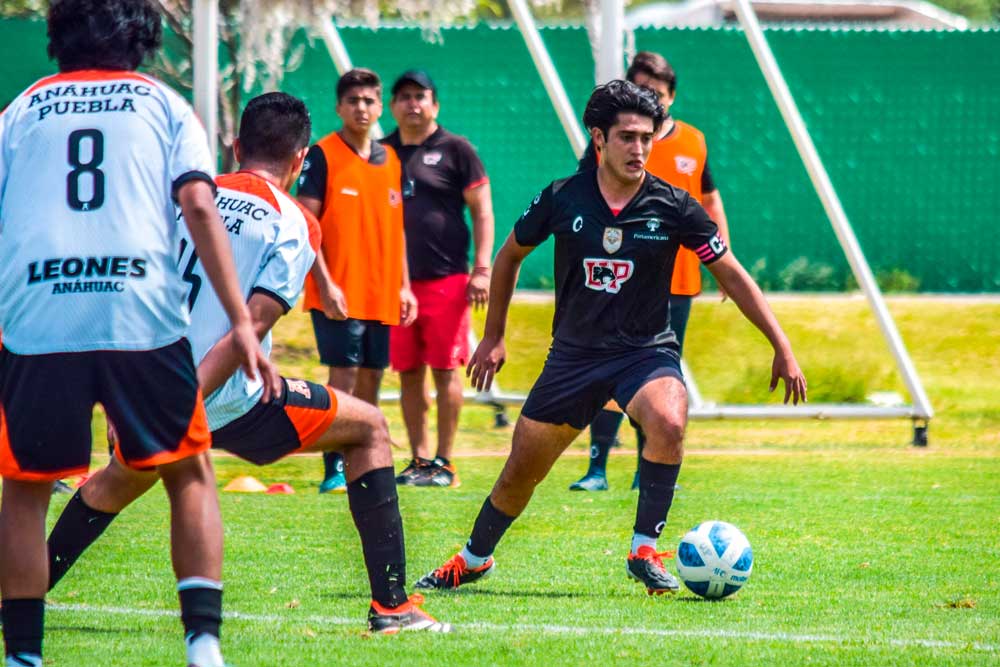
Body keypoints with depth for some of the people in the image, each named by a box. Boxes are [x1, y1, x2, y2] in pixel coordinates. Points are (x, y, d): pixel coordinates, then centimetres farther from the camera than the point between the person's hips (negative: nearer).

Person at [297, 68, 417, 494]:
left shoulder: (390, 160, 14)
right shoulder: (323, 156, -5)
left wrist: (403, 286, 15)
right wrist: (325, 284, -17)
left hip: (382, 295, 6)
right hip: (339, 294, -6)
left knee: (371, 380, 9)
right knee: (344, 376, -11)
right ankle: (334, 471, -9)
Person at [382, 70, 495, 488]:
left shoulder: (455, 149, 2)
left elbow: (482, 210, 0)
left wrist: (481, 269, -8)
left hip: (446, 278, -4)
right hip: (396, 281, 4)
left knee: (445, 369, -4)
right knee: (408, 373, 5)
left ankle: (444, 463, 0)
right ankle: (419, 459, 12)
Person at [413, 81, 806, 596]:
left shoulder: (672, 207, -9)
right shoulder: (563, 199, -6)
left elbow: (731, 274, -1)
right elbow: (510, 255, 12)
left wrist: (782, 348, -5)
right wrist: (493, 336, 14)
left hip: (646, 350, -2)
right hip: (574, 354, 2)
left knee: (668, 422, -34)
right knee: (522, 469, 7)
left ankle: (645, 550, -20)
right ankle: (473, 559, 33)